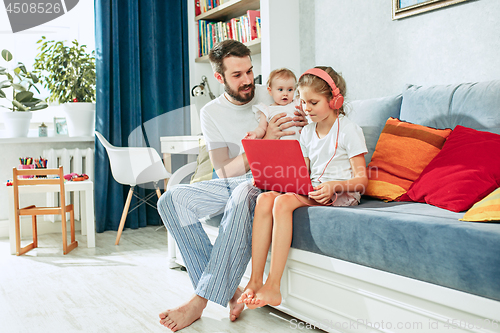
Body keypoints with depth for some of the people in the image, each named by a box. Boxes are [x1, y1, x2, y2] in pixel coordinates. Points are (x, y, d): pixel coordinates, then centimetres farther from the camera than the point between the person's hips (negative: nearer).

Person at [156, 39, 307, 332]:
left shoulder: (271, 97, -2)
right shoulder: (211, 113, 0)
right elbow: (224, 171, -11)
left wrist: (300, 121, -16)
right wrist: (265, 142, -26)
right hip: (232, 184, 4)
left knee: (243, 195, -39)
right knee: (172, 200, -18)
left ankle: (202, 299, -33)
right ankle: (228, 290, -19)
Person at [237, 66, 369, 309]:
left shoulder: (349, 130, -3)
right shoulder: (307, 132, 18)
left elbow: (361, 179, -8)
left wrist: (334, 186, -28)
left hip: (340, 195, -7)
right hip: (311, 190, 7)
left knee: (284, 201, -32)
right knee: (264, 199, -22)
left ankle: (273, 286, -30)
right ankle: (255, 281, -25)